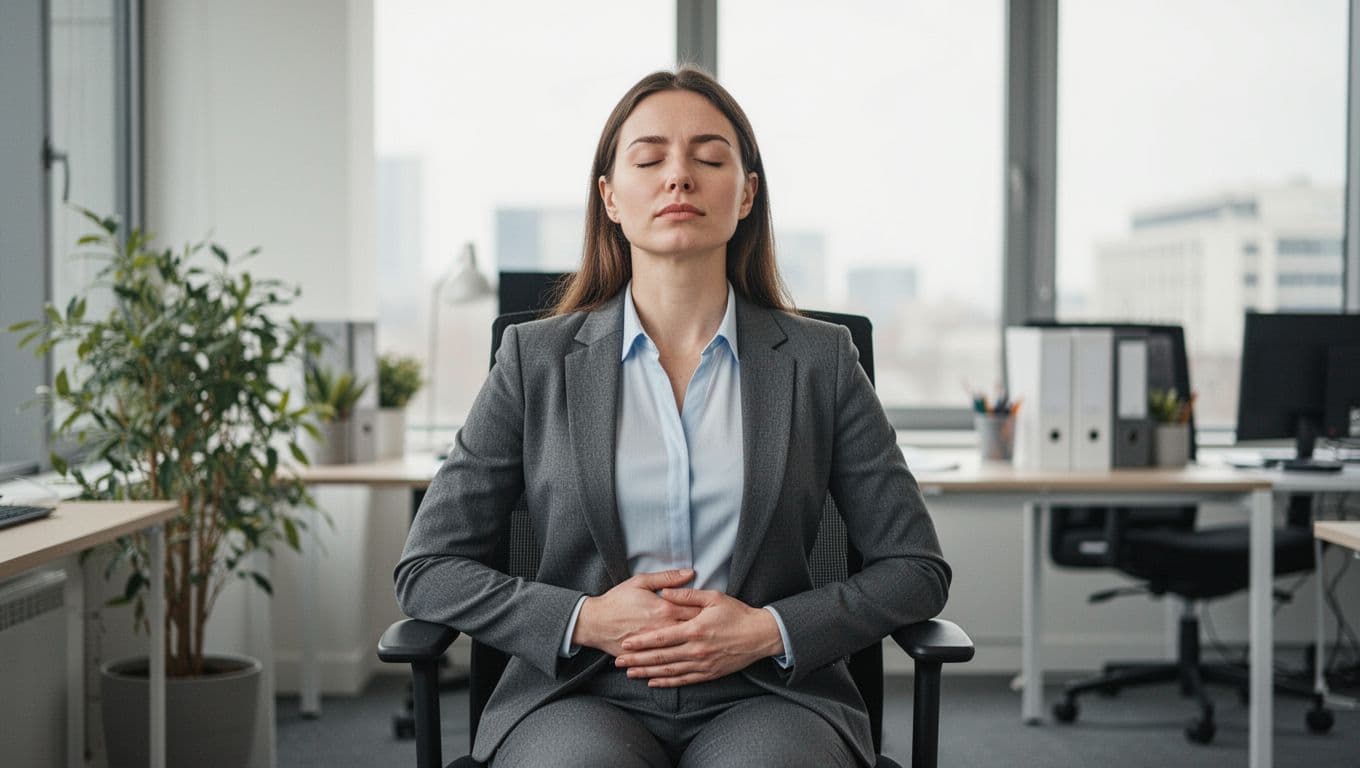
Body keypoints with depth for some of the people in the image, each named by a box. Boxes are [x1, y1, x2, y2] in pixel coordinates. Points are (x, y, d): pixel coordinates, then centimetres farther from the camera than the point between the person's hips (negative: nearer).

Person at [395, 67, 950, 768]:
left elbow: (917, 569, 8)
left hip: (766, 694, 1)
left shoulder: (820, 362, 7)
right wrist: (585, 620, -9)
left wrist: (771, 631, -8)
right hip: (581, 695, 0)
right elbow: (426, 570, 7)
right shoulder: (537, 360, 6)